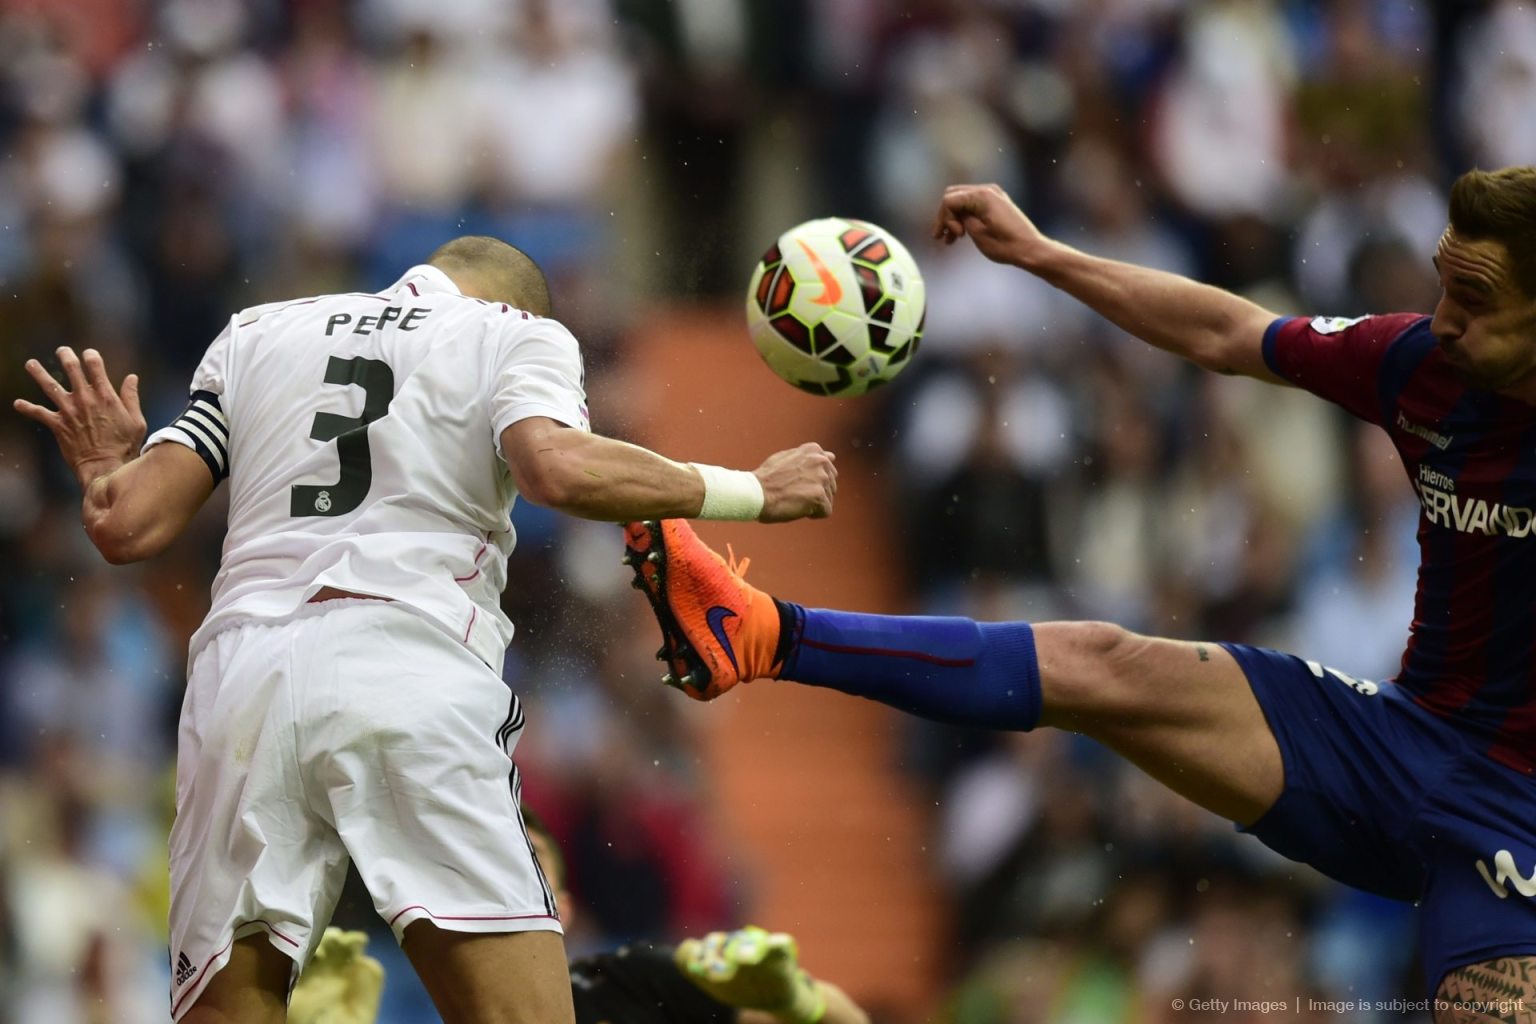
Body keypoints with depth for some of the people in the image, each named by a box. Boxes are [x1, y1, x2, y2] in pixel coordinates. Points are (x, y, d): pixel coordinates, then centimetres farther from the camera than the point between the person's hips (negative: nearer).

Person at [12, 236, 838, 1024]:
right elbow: (557, 469, -6)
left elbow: (129, 526, 20)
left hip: (238, 674, 4)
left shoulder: (254, 334, 26)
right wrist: (748, 493, 4)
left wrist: (105, 472, 42)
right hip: (410, 658, -3)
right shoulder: (519, 332, 16)